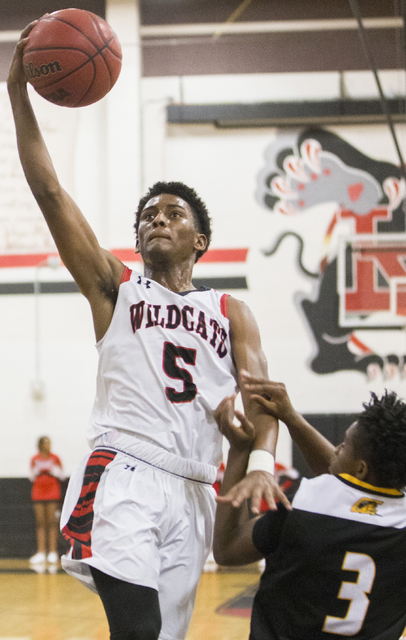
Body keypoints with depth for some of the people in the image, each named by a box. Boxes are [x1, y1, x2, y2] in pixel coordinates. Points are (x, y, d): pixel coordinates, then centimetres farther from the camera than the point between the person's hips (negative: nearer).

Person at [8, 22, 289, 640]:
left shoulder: (232, 314, 18)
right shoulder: (115, 287, 14)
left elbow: (261, 396, 4)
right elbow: (48, 191, 5)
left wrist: (261, 462, -18)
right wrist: (18, 91, -2)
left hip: (194, 490, 3)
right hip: (122, 470, -3)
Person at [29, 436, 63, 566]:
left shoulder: (55, 459, 4)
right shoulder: (35, 459, 8)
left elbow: (60, 476, 3)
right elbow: (32, 477, 9)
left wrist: (52, 470, -14)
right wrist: (37, 470, -10)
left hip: (53, 493, -2)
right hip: (38, 494, 2)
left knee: (52, 523, -5)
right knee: (40, 523, 0)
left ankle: (53, 552, -4)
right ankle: (41, 552, 0)